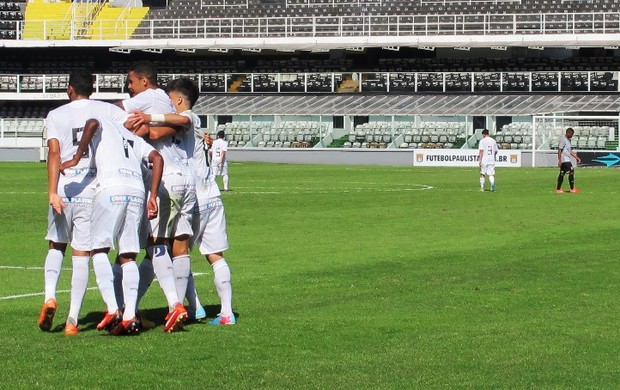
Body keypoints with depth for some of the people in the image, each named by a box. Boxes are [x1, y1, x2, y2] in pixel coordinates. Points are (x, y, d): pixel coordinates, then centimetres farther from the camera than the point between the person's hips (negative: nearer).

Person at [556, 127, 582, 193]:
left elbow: (570, 151, 24)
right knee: (571, 171, -12)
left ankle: (558, 189, 12)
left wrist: (577, 157, 20)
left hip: (567, 160, 10)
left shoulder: (568, 140, 17)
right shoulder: (563, 140, -12)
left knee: (562, 174, 9)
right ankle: (572, 188, -8)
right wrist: (559, 160, -20)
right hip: (565, 160, -10)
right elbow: (559, 150, -16)